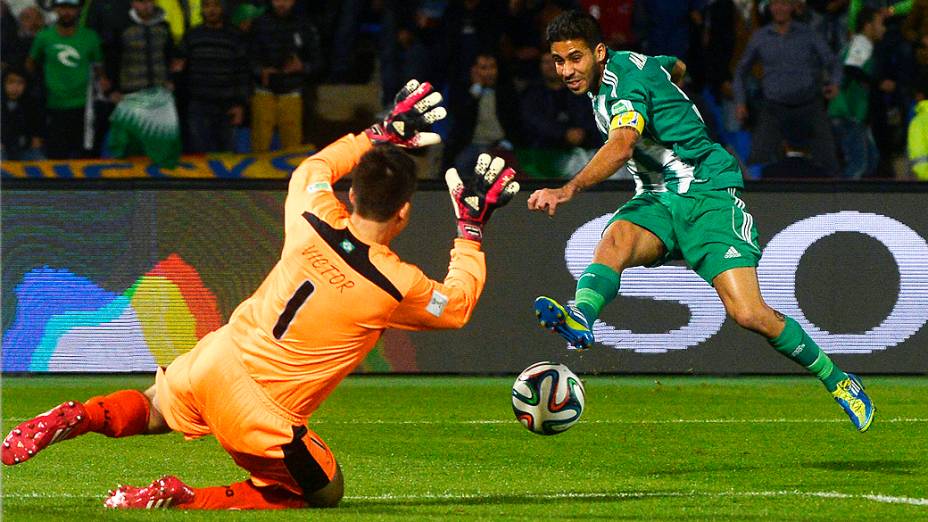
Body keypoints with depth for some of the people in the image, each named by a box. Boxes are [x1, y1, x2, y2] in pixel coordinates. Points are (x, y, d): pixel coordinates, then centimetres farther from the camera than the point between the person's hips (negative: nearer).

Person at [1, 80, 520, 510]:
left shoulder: (313, 222, -4)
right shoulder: (398, 285, -15)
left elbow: (314, 168, 22)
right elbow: (457, 305, 8)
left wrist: (383, 133, 26)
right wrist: (471, 230, 15)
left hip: (209, 360, 6)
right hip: (258, 411, -6)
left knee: (154, 409, 37)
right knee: (324, 491, 12)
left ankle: (79, 417, 4)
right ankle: (187, 500, -8)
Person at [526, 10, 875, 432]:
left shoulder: (626, 78, -18)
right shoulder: (626, 65, 9)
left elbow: (622, 145, -37)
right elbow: (677, 66, 30)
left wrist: (568, 191, -51)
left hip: (709, 194, -8)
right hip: (657, 199, 8)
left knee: (747, 314, -18)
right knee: (613, 241, -29)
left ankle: (837, 381, 2)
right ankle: (579, 319, -58)